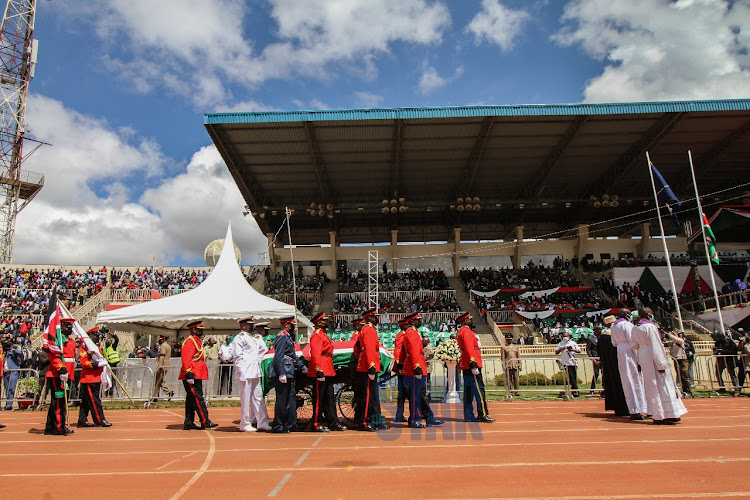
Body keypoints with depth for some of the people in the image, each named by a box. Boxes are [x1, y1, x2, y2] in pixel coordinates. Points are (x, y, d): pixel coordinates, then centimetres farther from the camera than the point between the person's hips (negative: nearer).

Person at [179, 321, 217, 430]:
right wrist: (188, 373, -26)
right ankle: (205, 422, -7)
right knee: (198, 399, -8)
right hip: (193, 376, -10)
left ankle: (189, 424, 17)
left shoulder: (197, 341, 20)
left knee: (191, 399, 12)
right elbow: (185, 358, -21)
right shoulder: (190, 341, -12)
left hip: (197, 375, 10)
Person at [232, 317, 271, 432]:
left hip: (255, 372, 8)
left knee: (258, 397, 9)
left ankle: (262, 423, 13)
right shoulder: (239, 337, -6)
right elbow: (237, 355, -11)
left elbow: (264, 349, 29)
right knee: (245, 398, -1)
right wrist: (242, 372, -15)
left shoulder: (254, 337, 18)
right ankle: (245, 425, 9)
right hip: (245, 373, -8)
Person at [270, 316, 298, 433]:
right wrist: (282, 374, -24)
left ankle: (291, 424, 20)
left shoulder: (287, 336, 18)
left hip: (288, 373, 10)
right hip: (283, 372, -10)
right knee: (282, 399, -3)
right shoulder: (282, 336, -13)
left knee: (291, 397, 13)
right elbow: (279, 356, -20)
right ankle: (278, 426, 7)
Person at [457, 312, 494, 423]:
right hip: (471, 365, -10)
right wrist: (473, 365, -25)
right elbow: (469, 348, -21)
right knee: (479, 389, -7)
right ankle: (483, 415, -5)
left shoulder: (462, 331, 20)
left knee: (468, 391, 9)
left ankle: (468, 416, 12)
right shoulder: (466, 331, -12)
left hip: (466, 366, 10)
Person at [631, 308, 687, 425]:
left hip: (642, 356, 8)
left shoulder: (635, 329, 9)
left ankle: (657, 415, 16)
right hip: (653, 357, -8)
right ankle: (666, 414, 1)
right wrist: (661, 364, -18)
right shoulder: (650, 327, -15)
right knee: (662, 385, -2)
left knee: (651, 386, 12)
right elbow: (655, 346, -18)